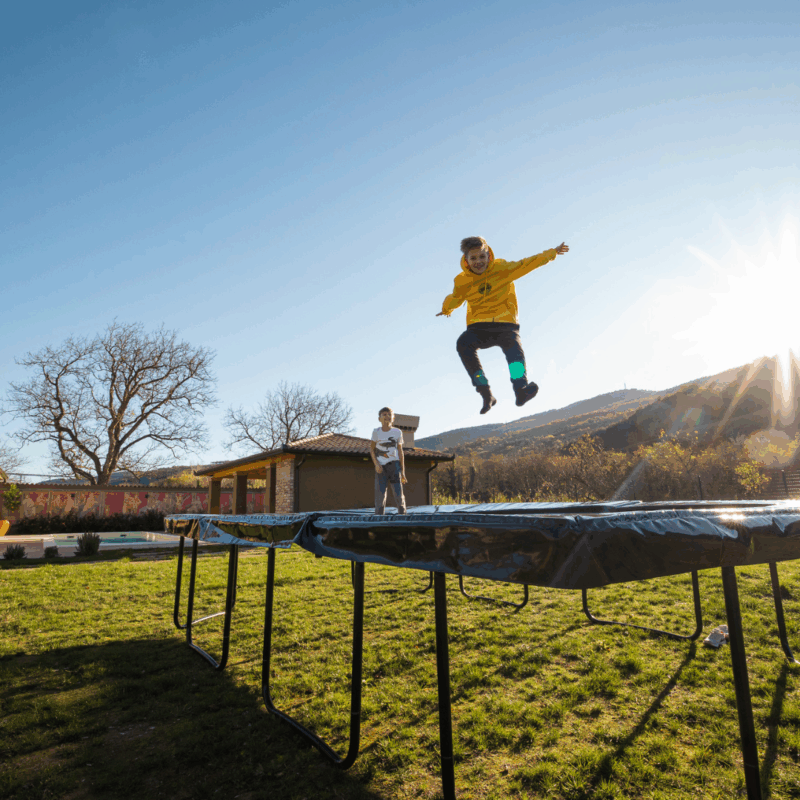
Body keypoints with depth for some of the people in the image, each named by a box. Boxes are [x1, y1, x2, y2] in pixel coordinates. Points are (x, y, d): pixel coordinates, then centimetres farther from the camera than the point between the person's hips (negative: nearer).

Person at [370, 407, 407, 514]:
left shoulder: (397, 432, 6)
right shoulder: (376, 432, 5)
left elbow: (400, 452, 9)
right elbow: (372, 449, 9)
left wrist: (403, 471, 6)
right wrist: (376, 464, -6)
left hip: (394, 464, 0)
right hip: (381, 466, 0)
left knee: (398, 492, -4)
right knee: (380, 494, 0)